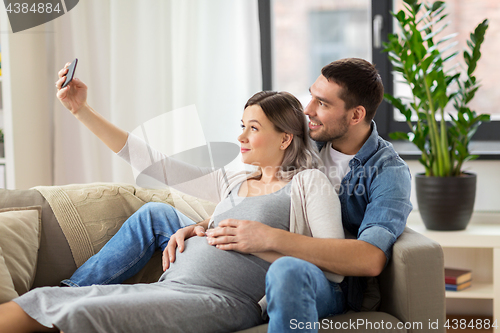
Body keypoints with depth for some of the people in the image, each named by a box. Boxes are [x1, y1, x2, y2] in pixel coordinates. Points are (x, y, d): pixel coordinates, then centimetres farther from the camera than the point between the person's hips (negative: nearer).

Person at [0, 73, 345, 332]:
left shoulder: (310, 182, 8)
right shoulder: (232, 182, 25)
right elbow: (151, 160, 26)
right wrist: (81, 110, 23)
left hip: (223, 299, -6)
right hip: (169, 287, 7)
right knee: (43, 298, -12)